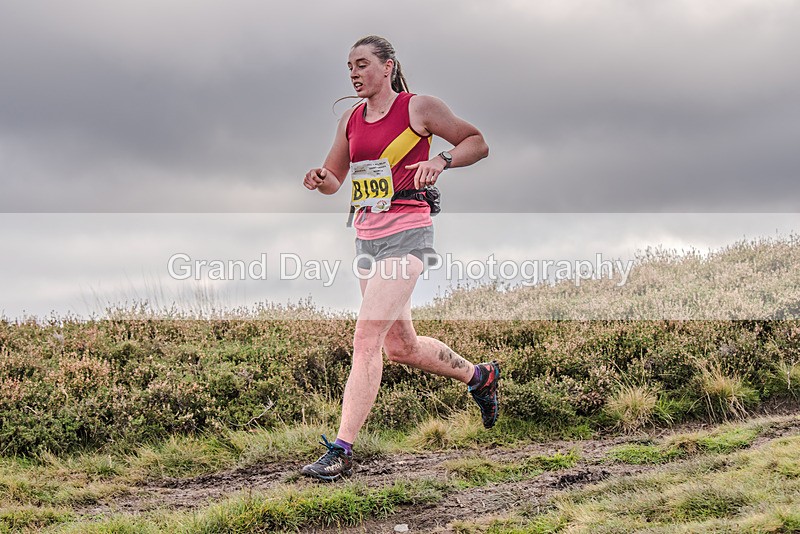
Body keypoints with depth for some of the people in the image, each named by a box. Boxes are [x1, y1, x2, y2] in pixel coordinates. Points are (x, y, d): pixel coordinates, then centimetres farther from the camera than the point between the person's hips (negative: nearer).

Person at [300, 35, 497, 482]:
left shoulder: (418, 108, -4)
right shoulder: (351, 120, 13)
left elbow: (478, 143, 3)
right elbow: (334, 180, 20)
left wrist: (441, 161, -15)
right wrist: (320, 180, -3)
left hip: (406, 234, -8)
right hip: (367, 235, 8)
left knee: (367, 337, -17)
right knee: (400, 347, 16)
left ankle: (341, 451, -15)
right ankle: (480, 376, 41)